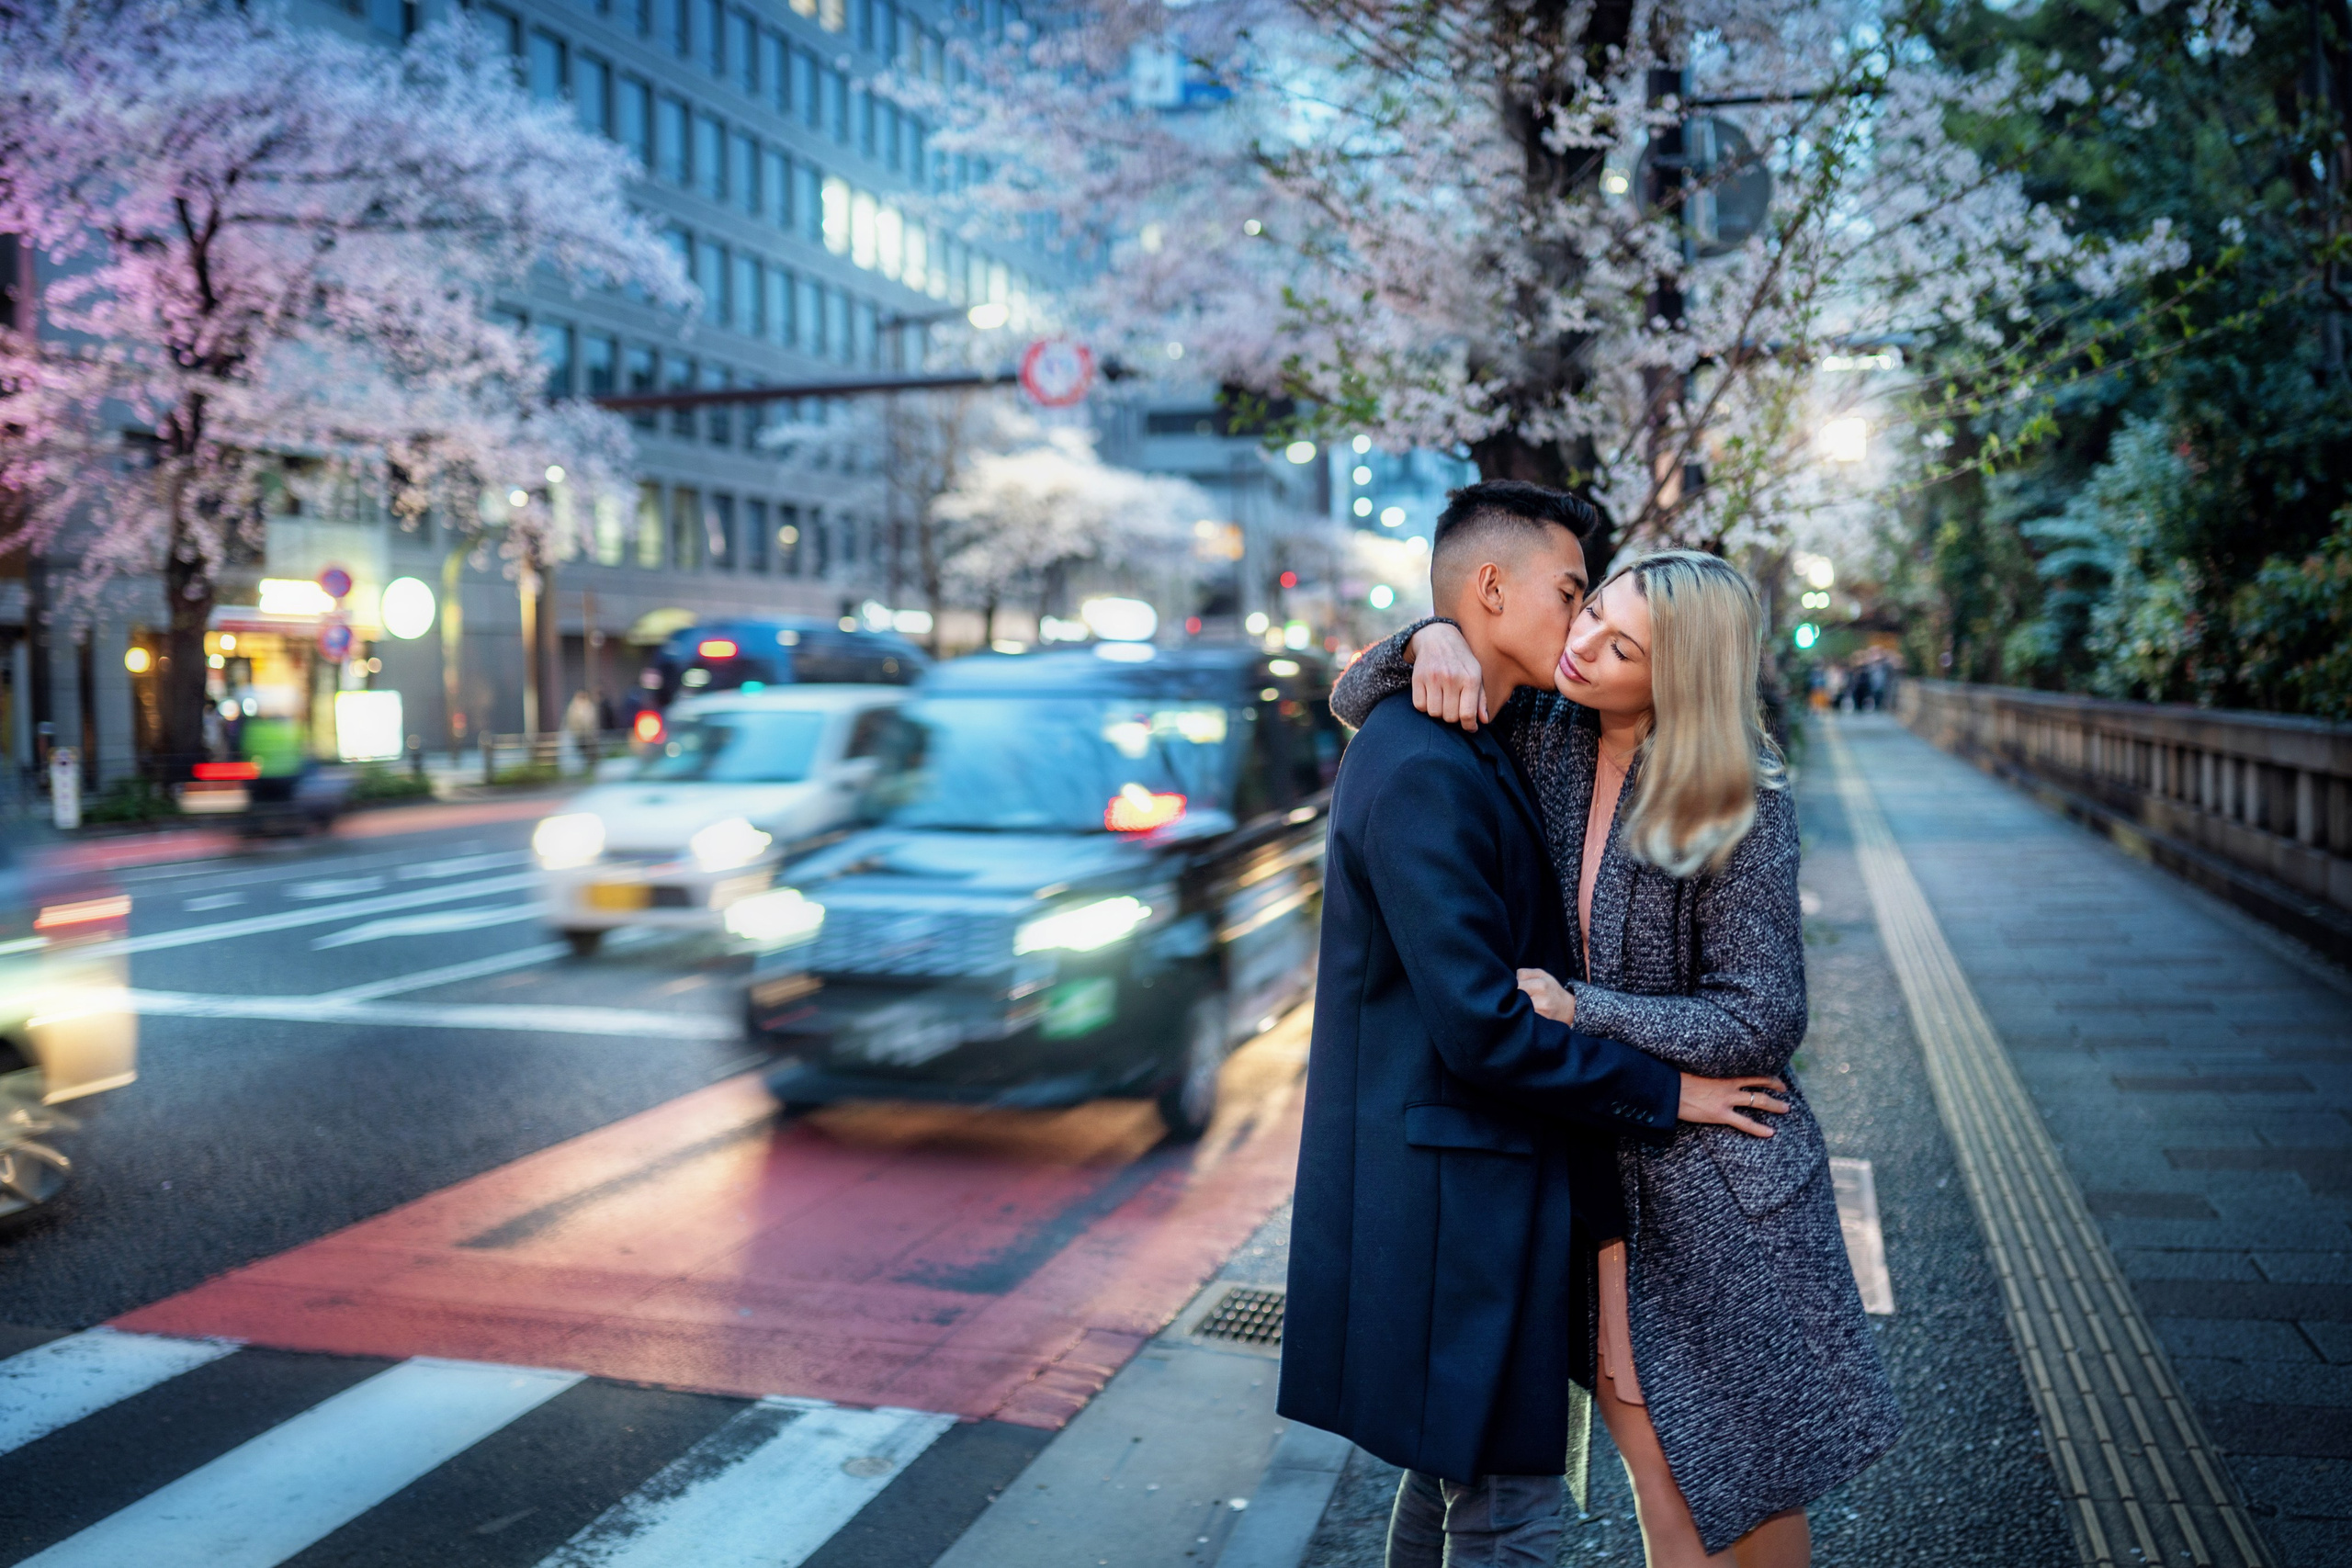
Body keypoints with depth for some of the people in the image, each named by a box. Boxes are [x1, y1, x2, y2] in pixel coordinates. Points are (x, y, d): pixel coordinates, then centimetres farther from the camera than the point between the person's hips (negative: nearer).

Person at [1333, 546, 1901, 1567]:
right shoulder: (1544, 734, -3)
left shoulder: (1744, 809, -17)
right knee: (1659, 1472, 13)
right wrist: (1431, 639, -14)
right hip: (1600, 1165, 4)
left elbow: (1760, 1022, -16)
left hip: (1718, 1184, -4)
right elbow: (1358, 702, 6)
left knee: (1748, 1481, 12)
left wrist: (1577, 1008, -20)